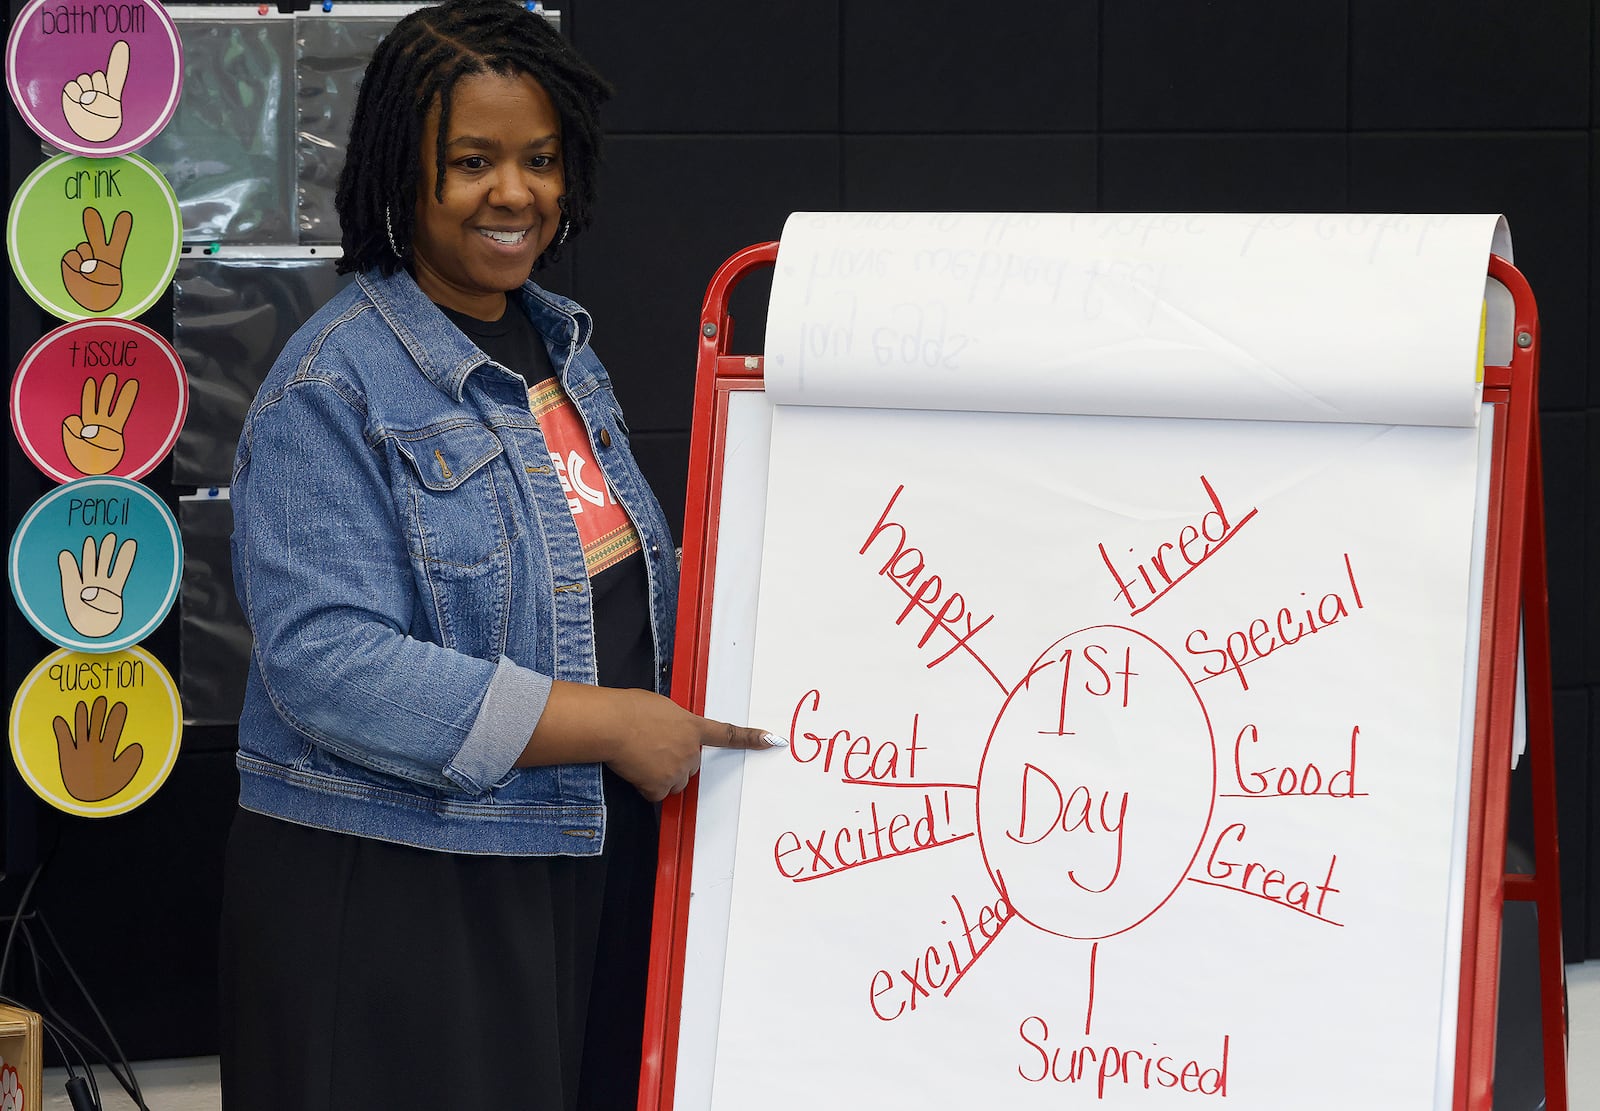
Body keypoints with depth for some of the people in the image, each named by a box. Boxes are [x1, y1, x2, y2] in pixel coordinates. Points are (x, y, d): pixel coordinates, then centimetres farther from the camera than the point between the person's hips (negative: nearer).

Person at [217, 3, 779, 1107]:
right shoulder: (334, 386, -14)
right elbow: (327, 664, -24)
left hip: (589, 865, 8)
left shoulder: (558, 342, 12)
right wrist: (600, 724, -23)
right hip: (394, 896, -7)